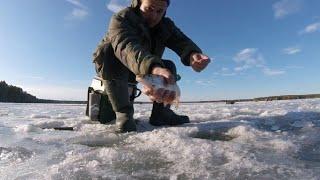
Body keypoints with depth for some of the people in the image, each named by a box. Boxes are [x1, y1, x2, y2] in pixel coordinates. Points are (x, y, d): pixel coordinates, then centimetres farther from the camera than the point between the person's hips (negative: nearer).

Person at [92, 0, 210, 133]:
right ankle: (123, 112, -30)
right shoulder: (121, 18, -24)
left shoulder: (166, 25, -6)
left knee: (169, 66, -10)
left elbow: (181, 41, -23)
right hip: (110, 67, -4)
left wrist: (193, 54, -48)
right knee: (110, 50, -34)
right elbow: (126, 46, -45)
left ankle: (160, 112, -13)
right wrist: (153, 68, -65)